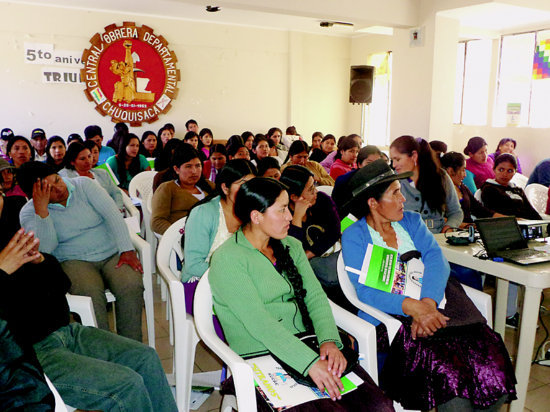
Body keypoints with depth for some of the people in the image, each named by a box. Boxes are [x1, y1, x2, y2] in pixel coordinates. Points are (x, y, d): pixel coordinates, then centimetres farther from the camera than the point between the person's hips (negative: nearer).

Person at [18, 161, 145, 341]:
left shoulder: (84, 184, 2)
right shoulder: (29, 213, 0)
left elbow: (112, 215, -6)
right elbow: (45, 248, -14)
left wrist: (127, 250, -17)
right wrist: (41, 208, -21)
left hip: (113, 254, 1)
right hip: (74, 261, -1)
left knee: (132, 286, -28)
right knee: (90, 292, -34)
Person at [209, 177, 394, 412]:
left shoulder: (291, 246, 14)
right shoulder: (227, 260, -9)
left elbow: (315, 296, 6)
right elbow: (259, 323, -17)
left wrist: (329, 341, -12)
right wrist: (310, 363, -24)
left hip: (308, 346, 6)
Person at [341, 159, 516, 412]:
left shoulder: (411, 221, 16)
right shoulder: (354, 237, 2)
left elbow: (436, 260, 0)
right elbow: (365, 291, -8)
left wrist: (428, 302, -18)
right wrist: (412, 306, -24)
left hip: (435, 300, 4)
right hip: (391, 315, -4)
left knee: (491, 352, -20)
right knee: (446, 365, -28)